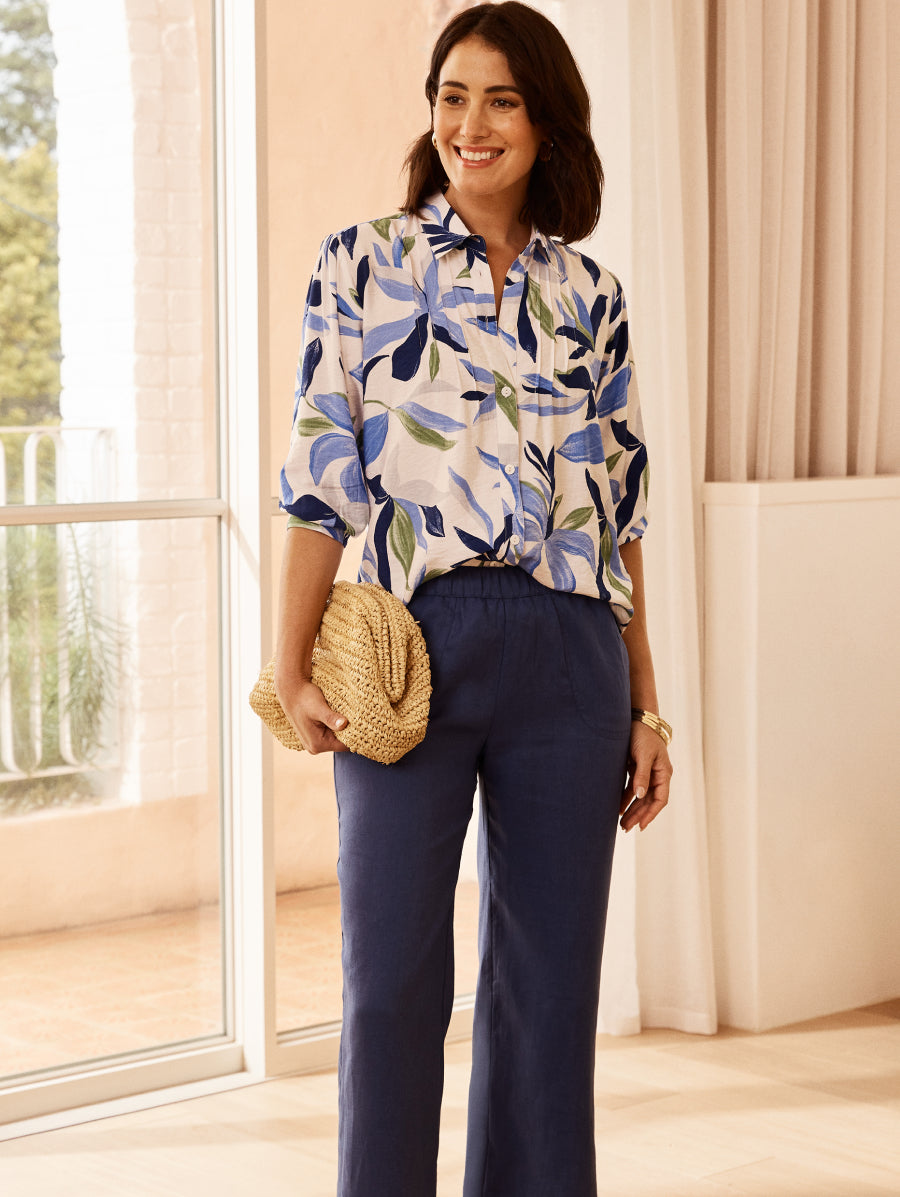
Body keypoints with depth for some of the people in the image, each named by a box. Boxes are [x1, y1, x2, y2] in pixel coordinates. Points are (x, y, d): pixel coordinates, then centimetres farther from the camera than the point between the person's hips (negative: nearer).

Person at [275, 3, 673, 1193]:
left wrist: (645, 705, 9)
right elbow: (319, 476, -1)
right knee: (395, 975, 1)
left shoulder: (591, 296, 11)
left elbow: (622, 510, 12)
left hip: (569, 657, 3)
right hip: (412, 645, -2)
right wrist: (293, 668, -8)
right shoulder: (364, 265, 3)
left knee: (551, 978, 8)